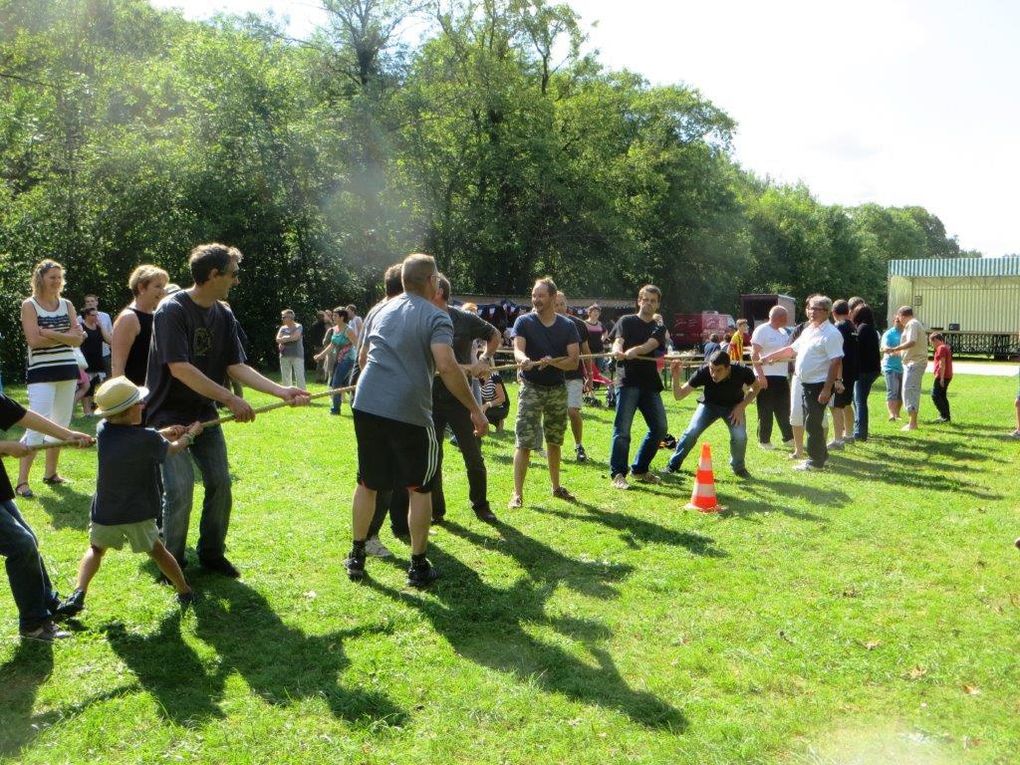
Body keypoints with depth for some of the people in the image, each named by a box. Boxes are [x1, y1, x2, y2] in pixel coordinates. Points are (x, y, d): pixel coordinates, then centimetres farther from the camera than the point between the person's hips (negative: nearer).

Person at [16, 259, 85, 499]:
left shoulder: (67, 305, 9)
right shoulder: (29, 305, -5)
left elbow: (78, 339, -1)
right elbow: (34, 340, -16)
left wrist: (51, 333, -14)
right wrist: (66, 335, -11)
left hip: (68, 371, 6)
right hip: (41, 373, -6)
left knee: (61, 425, 12)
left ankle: (50, 473, 25)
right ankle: (22, 481, -7)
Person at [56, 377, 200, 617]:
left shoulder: (102, 429, -4)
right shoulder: (147, 439, -17)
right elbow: (173, 449, 4)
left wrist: (163, 434, 10)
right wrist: (190, 434, 22)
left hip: (104, 514, 3)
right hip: (137, 515, -3)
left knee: (96, 549, 26)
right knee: (156, 551, 18)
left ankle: (78, 594, 8)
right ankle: (184, 592, 29)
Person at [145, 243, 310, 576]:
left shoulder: (224, 315, 3)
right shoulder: (172, 309, -18)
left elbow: (236, 366, 0)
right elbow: (180, 369, -26)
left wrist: (282, 391, -11)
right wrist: (231, 399, -27)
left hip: (205, 414, 7)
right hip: (169, 415, -7)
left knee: (220, 482, 5)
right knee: (180, 488, -12)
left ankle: (212, 552, 23)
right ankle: (172, 562, 8)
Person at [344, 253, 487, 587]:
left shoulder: (380, 310, 15)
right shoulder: (436, 317, -4)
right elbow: (446, 366, -19)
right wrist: (475, 410, -14)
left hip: (366, 405, 5)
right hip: (409, 411, -5)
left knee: (367, 482, 18)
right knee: (419, 487, 10)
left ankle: (356, 557, 27)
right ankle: (418, 566, 15)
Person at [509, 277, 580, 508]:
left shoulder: (567, 326, 2)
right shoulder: (524, 322, -4)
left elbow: (574, 361, -5)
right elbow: (518, 349, -19)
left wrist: (552, 361, -23)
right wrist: (523, 359, -43)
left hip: (557, 389, 3)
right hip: (531, 388, -3)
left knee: (554, 441, 15)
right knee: (524, 442, -9)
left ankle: (556, 486, 31)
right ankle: (517, 493, -5)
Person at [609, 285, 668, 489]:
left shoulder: (659, 328, 15)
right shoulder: (626, 321, 9)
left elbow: (650, 345, -7)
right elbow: (618, 341, -9)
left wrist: (635, 350, -29)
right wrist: (617, 350, -35)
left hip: (650, 384, 5)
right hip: (628, 381, -4)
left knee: (659, 428, 6)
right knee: (622, 429, -9)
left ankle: (640, 469, 20)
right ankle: (617, 473, -2)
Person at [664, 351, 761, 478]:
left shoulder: (742, 372, -33)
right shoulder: (703, 372, -34)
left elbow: (757, 386, -9)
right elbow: (679, 396, -29)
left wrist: (741, 406, -20)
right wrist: (676, 377, -47)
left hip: (733, 406, 0)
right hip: (709, 404, 0)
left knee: (740, 436, -21)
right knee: (692, 431, -18)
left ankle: (738, 467, 9)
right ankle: (673, 465, 2)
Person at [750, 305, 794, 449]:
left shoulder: (783, 332, 14)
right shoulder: (762, 330, -10)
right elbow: (754, 355, -15)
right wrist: (760, 375, -22)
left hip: (782, 377, 8)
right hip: (766, 377, -7)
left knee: (784, 410, 13)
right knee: (766, 412, 0)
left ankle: (788, 438, 22)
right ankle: (764, 441, 9)